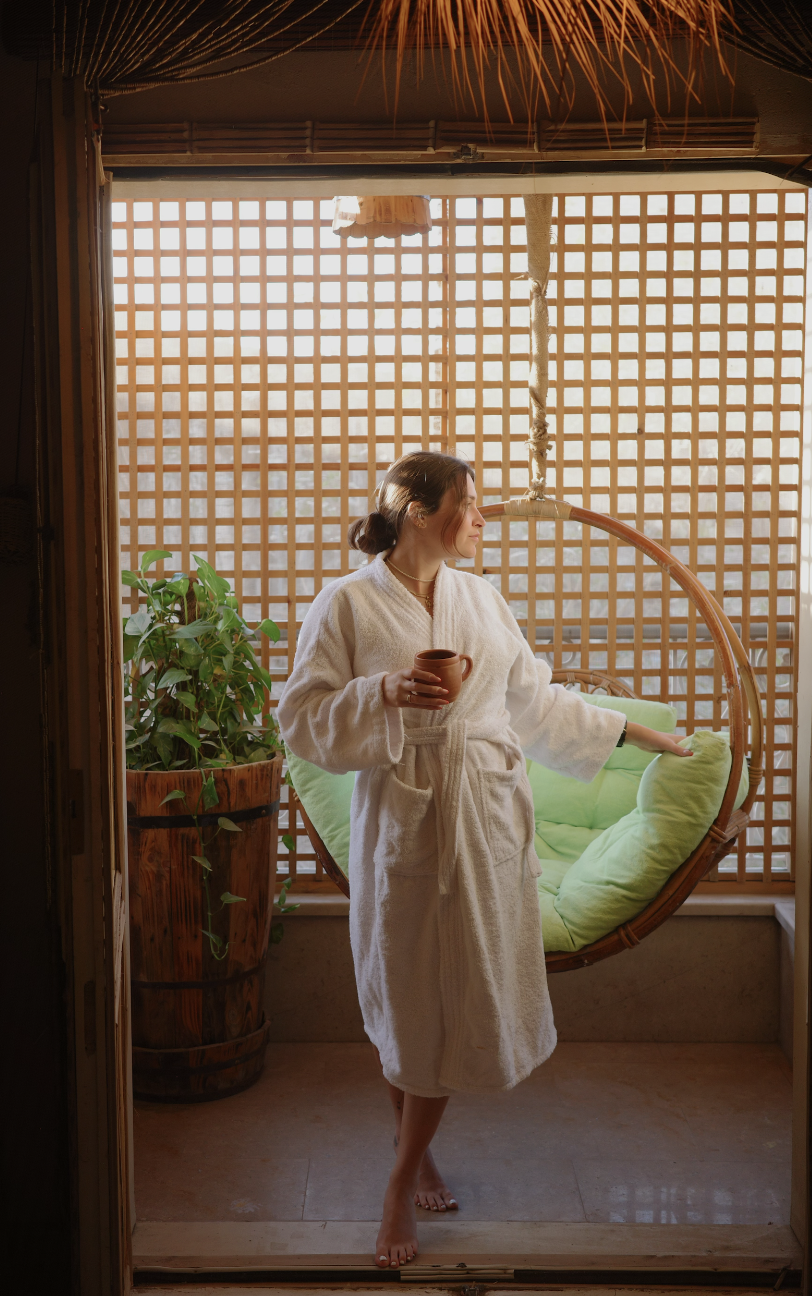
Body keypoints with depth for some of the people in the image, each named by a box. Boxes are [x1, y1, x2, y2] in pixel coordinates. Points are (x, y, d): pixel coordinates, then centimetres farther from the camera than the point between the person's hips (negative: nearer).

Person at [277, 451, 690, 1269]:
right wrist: (387, 695, -22)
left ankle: (404, 1179, 19)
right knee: (408, 998, 4)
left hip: (488, 825, 4)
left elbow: (534, 701, 19)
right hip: (403, 824, -4)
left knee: (462, 994, 5)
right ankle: (416, 1154, 28)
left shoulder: (481, 598, 10)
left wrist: (629, 732, 21)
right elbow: (304, 720, -7)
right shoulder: (348, 604, -5)